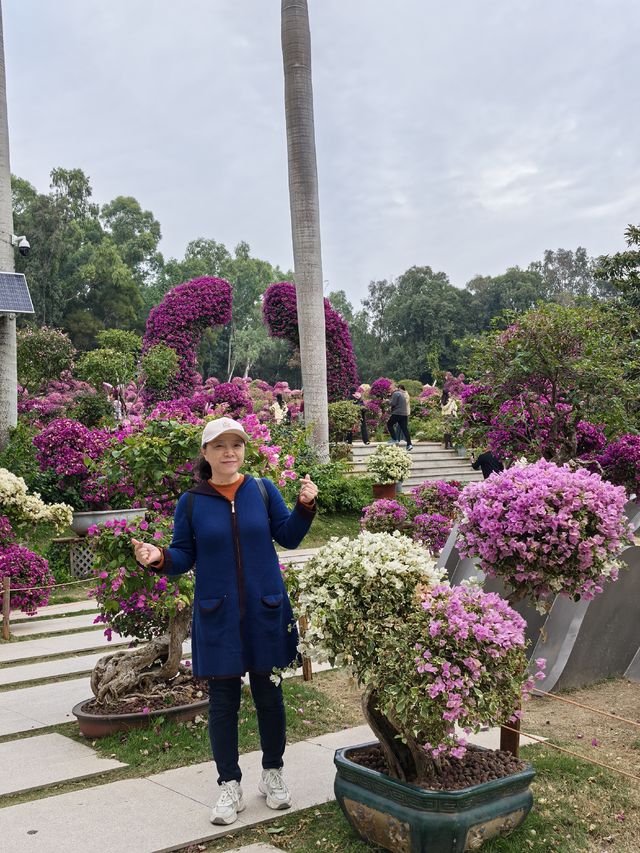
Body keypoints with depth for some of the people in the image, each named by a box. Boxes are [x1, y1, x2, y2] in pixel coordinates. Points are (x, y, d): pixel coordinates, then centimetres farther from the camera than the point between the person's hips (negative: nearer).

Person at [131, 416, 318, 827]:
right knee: (223, 701, 6)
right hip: (218, 617, 0)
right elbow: (185, 556, 2)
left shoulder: (264, 490, 0)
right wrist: (160, 558, -17)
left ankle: (273, 773, 30)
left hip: (265, 612, 1)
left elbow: (289, 537, 3)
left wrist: (305, 507, -12)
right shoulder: (191, 502, -1)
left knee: (269, 694, 11)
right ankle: (230, 786, 20)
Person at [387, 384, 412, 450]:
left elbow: (393, 403, -14)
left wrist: (389, 401, 7)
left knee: (389, 424, 10)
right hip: (405, 414, 7)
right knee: (405, 429, 5)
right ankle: (409, 444, -3)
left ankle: (394, 439, -1)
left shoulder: (396, 393, -8)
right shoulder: (406, 395, 16)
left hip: (397, 413, -7)